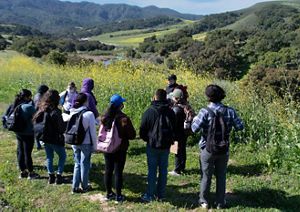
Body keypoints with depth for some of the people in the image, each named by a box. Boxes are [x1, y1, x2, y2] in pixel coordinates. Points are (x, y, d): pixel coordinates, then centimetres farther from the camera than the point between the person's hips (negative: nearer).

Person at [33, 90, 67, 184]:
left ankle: (51, 176, 21)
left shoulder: (42, 109, -1)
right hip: (55, 139, -6)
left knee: (49, 157, 19)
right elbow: (61, 128, -20)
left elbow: (35, 121, 7)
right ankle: (59, 176, 10)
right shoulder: (55, 112, -22)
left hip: (45, 138, 6)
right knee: (62, 156, 13)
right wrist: (65, 124, -1)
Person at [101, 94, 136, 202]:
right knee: (118, 171, 3)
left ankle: (109, 193, 25)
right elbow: (132, 135, -13)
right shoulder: (123, 118, -19)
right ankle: (118, 196, 10)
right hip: (120, 149, -5)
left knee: (108, 170, 14)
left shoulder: (105, 117, -3)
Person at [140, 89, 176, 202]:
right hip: (166, 146, 3)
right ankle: (161, 194, 17)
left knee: (152, 171, 4)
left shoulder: (149, 111, -11)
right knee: (163, 170, 11)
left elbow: (142, 130, -6)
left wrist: (147, 139, 11)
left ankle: (150, 195, 9)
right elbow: (174, 129, 8)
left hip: (152, 146, -3)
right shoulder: (170, 112, 1)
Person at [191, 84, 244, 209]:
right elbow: (240, 127, -2)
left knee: (206, 176, 14)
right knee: (221, 176, 16)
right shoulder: (229, 111, -8)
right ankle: (220, 202, 25)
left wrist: (195, 119, 2)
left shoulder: (205, 112, -18)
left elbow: (195, 129, -18)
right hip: (224, 150, 2)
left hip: (208, 149, -2)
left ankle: (204, 201, 25)